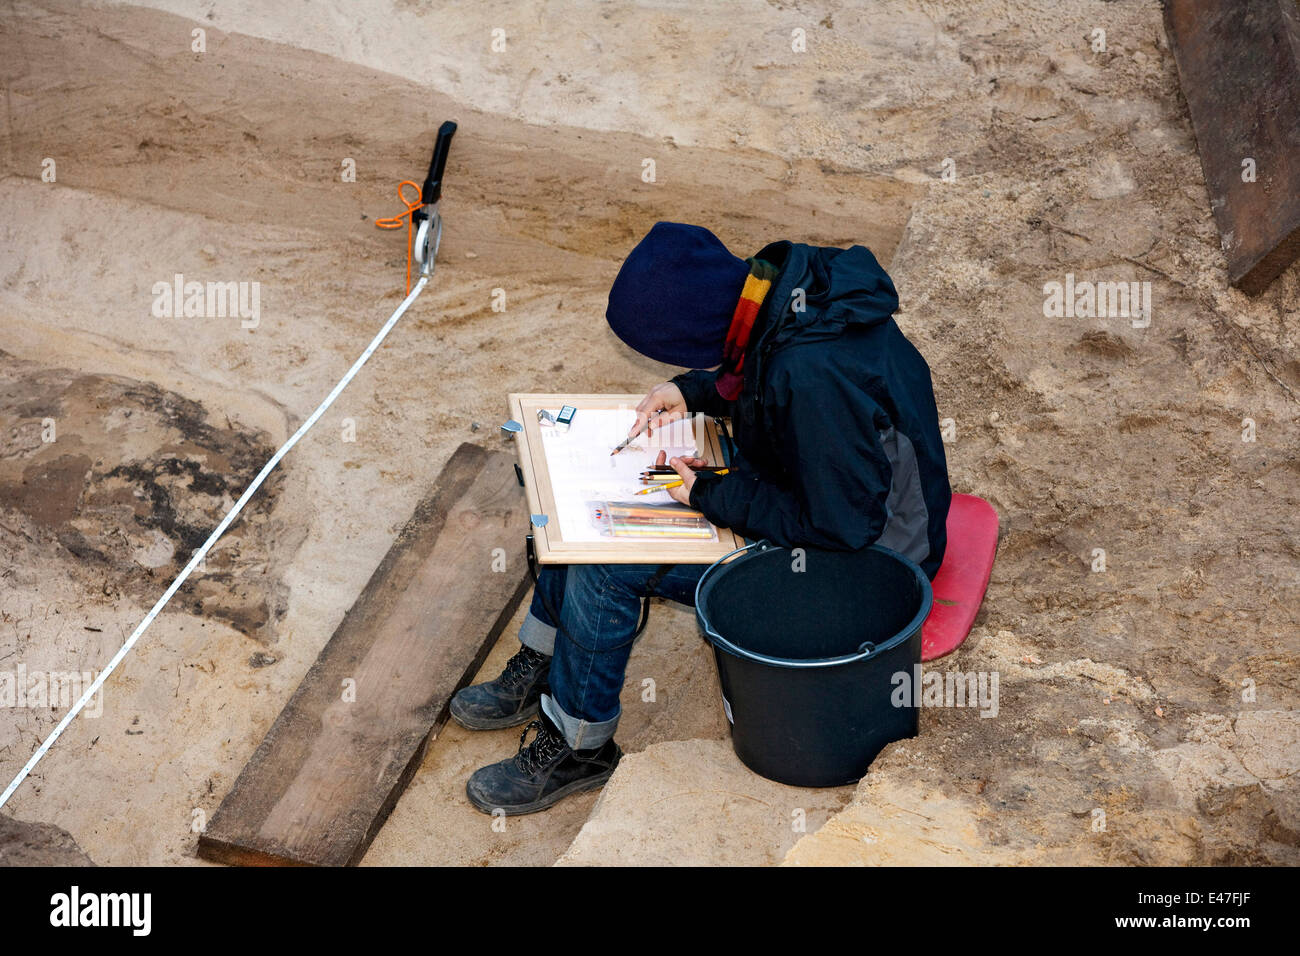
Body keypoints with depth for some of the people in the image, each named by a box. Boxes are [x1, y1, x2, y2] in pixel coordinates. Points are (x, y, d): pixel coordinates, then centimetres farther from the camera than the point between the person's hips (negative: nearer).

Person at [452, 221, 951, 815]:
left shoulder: (815, 376, -37)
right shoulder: (788, 277, -10)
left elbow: (843, 524, -29)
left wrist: (713, 496, -22)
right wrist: (691, 392, -5)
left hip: (856, 558, -9)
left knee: (603, 568, -16)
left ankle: (577, 748, 7)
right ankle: (540, 671, 28)